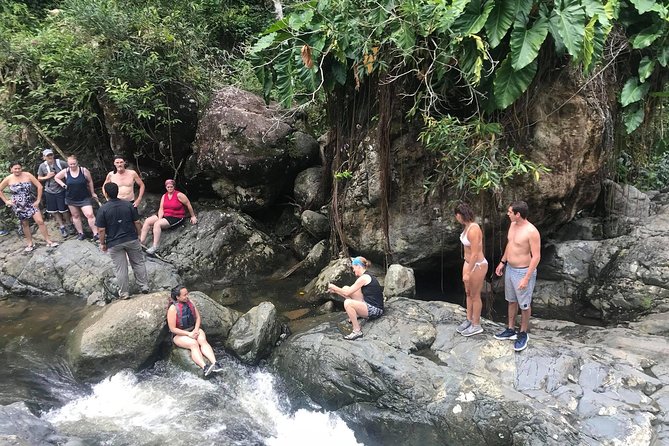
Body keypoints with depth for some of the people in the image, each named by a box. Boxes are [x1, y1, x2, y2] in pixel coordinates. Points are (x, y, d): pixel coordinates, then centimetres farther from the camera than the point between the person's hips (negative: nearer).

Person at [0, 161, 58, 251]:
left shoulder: (28, 175, -9)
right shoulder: (8, 179, -5)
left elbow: (39, 186, -7)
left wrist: (38, 200, -7)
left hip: (31, 203, -1)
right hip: (18, 206, 1)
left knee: (40, 221, -7)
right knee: (25, 224, 11)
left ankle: (49, 241, 2)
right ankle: (30, 244, 24)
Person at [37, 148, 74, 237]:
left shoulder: (60, 163, -10)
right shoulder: (42, 166, -3)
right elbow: (39, 178, 7)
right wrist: (47, 177, -11)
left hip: (61, 190, -3)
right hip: (49, 191, 3)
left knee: (63, 210, 1)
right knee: (55, 211, 9)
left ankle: (70, 225, 22)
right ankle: (62, 227, 22)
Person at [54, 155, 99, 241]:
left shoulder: (84, 170, -12)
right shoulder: (65, 172, -6)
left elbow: (90, 181, 0)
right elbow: (56, 177, 12)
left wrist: (93, 193, 7)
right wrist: (62, 184, -5)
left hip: (84, 198, -3)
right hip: (71, 199, 3)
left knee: (90, 215, -14)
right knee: (75, 216, 13)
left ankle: (95, 234, -10)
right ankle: (80, 233, 25)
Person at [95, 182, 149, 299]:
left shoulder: (103, 209, -12)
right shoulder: (128, 205, -5)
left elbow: (102, 230, -10)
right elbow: (137, 222, -1)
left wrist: (102, 243, 3)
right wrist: (138, 234, 13)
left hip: (114, 243, -2)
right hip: (132, 240, 2)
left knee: (120, 268, 8)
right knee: (139, 263, 16)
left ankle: (124, 293, 16)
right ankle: (144, 286, 21)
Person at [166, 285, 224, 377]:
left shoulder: (190, 302, 0)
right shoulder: (173, 308, -16)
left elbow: (198, 317, 9)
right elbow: (172, 329, -16)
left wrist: (196, 330, -9)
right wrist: (189, 334, -19)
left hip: (193, 330, 5)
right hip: (179, 335, -4)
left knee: (203, 340, -26)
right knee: (193, 344, -33)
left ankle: (215, 363, -43)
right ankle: (204, 367, -52)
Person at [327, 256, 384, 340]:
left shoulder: (364, 278, -17)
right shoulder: (367, 276, 13)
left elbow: (347, 293, -12)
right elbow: (348, 291, 20)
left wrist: (334, 287, 1)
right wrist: (335, 290, 16)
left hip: (375, 310, -10)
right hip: (369, 305, 10)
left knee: (347, 303, -30)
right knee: (346, 288, 8)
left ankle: (357, 331, -20)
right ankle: (354, 315, 19)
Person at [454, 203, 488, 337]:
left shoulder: (473, 230, -29)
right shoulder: (467, 226, 1)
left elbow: (475, 254, -27)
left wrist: (468, 273, -21)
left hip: (477, 266, -9)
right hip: (469, 263, 9)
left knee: (475, 296, 7)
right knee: (468, 293, 20)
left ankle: (476, 325, 24)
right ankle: (469, 320, 36)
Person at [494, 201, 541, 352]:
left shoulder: (532, 231, -25)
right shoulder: (513, 225, 0)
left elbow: (536, 256, -22)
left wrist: (526, 278, -23)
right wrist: (502, 262, 18)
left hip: (523, 272, -8)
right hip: (510, 269, 8)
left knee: (524, 305, 9)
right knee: (511, 301, 20)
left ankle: (523, 334, 26)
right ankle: (511, 330, 35)